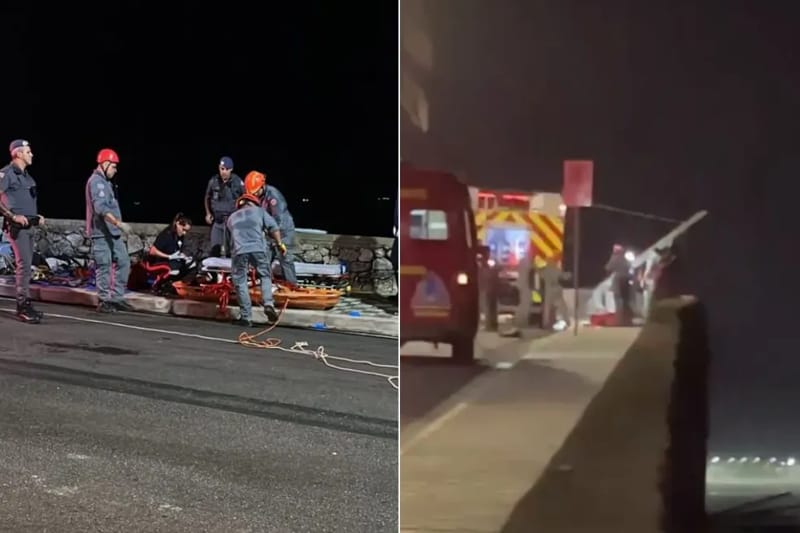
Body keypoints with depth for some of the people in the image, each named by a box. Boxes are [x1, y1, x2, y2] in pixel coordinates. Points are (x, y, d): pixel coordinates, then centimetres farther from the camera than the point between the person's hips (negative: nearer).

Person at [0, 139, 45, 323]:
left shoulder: (26, 175, 16)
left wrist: (36, 216, 13)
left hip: (28, 225, 9)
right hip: (17, 226, -9)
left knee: (25, 265, 10)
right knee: (23, 264, -13)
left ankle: (23, 304, 15)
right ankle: (24, 306, -12)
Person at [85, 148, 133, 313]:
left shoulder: (105, 182, 19)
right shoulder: (96, 181, -13)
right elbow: (100, 208, -25)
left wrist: (118, 225, 21)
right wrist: (118, 223, -31)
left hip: (113, 233, 10)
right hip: (101, 233, -10)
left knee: (123, 262, 8)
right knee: (104, 267, -4)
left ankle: (117, 298, 13)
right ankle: (104, 301, 3)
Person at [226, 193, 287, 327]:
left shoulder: (231, 218, 31)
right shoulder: (258, 211, 23)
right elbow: (273, 227, 12)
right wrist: (280, 243, 16)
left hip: (240, 251, 1)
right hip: (259, 249, -1)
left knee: (240, 282, 9)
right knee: (266, 276, 18)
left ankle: (246, 317, 8)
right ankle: (268, 304, -4)